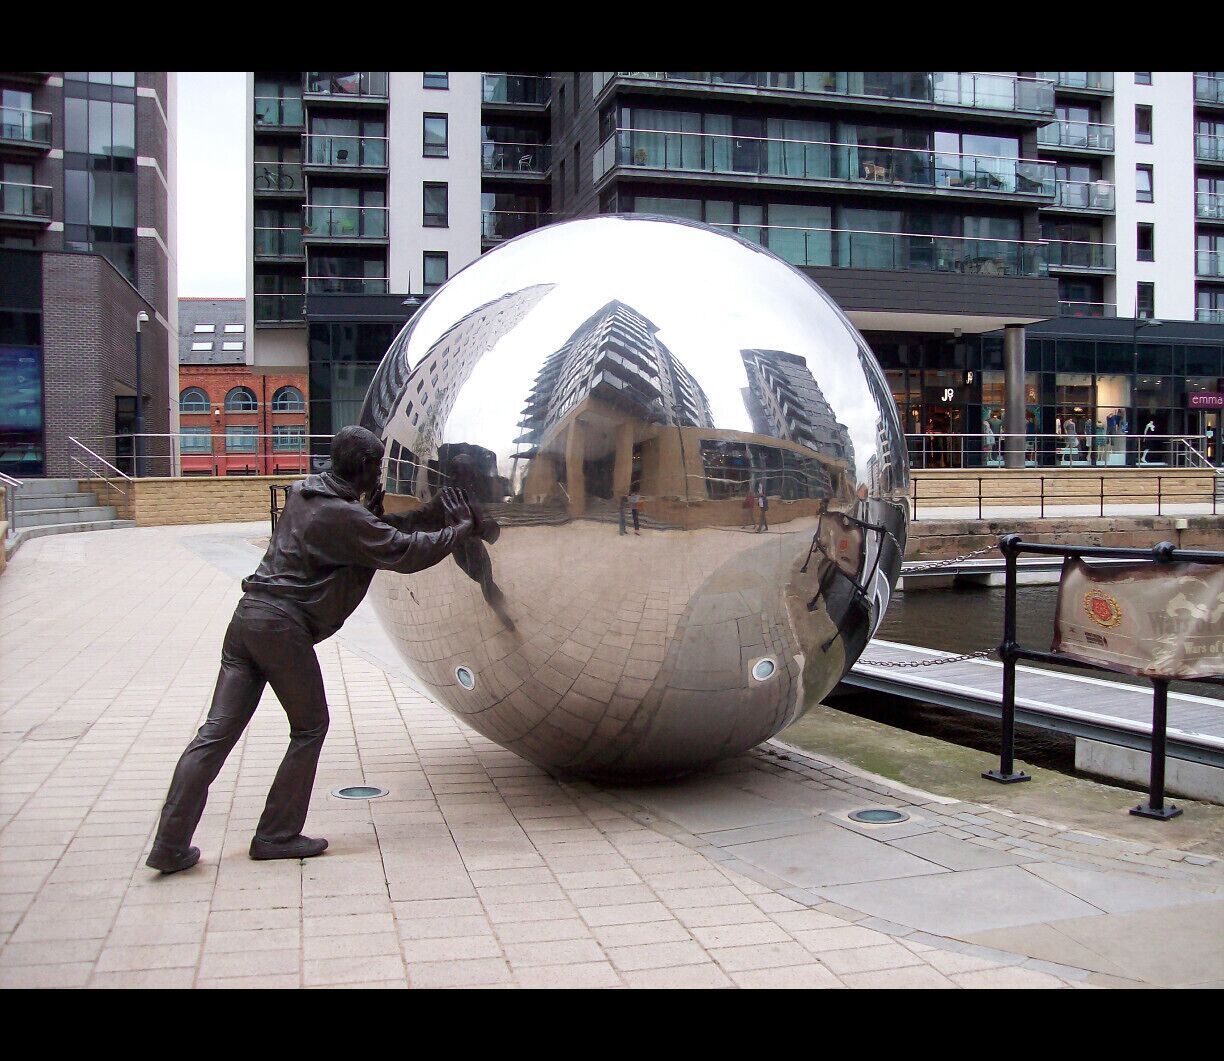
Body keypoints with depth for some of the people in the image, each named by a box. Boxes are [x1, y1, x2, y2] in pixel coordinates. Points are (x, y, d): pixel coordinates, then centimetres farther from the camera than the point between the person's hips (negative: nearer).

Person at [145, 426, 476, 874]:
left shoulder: (305, 493, 17)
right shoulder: (343, 516, -10)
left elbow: (374, 531, 24)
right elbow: (402, 553, -10)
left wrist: (428, 513, 21)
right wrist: (460, 530, 3)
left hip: (248, 616, 8)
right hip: (282, 625, -8)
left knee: (217, 732, 4)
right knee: (310, 727, 9)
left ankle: (171, 846, 3)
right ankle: (276, 836, 13)